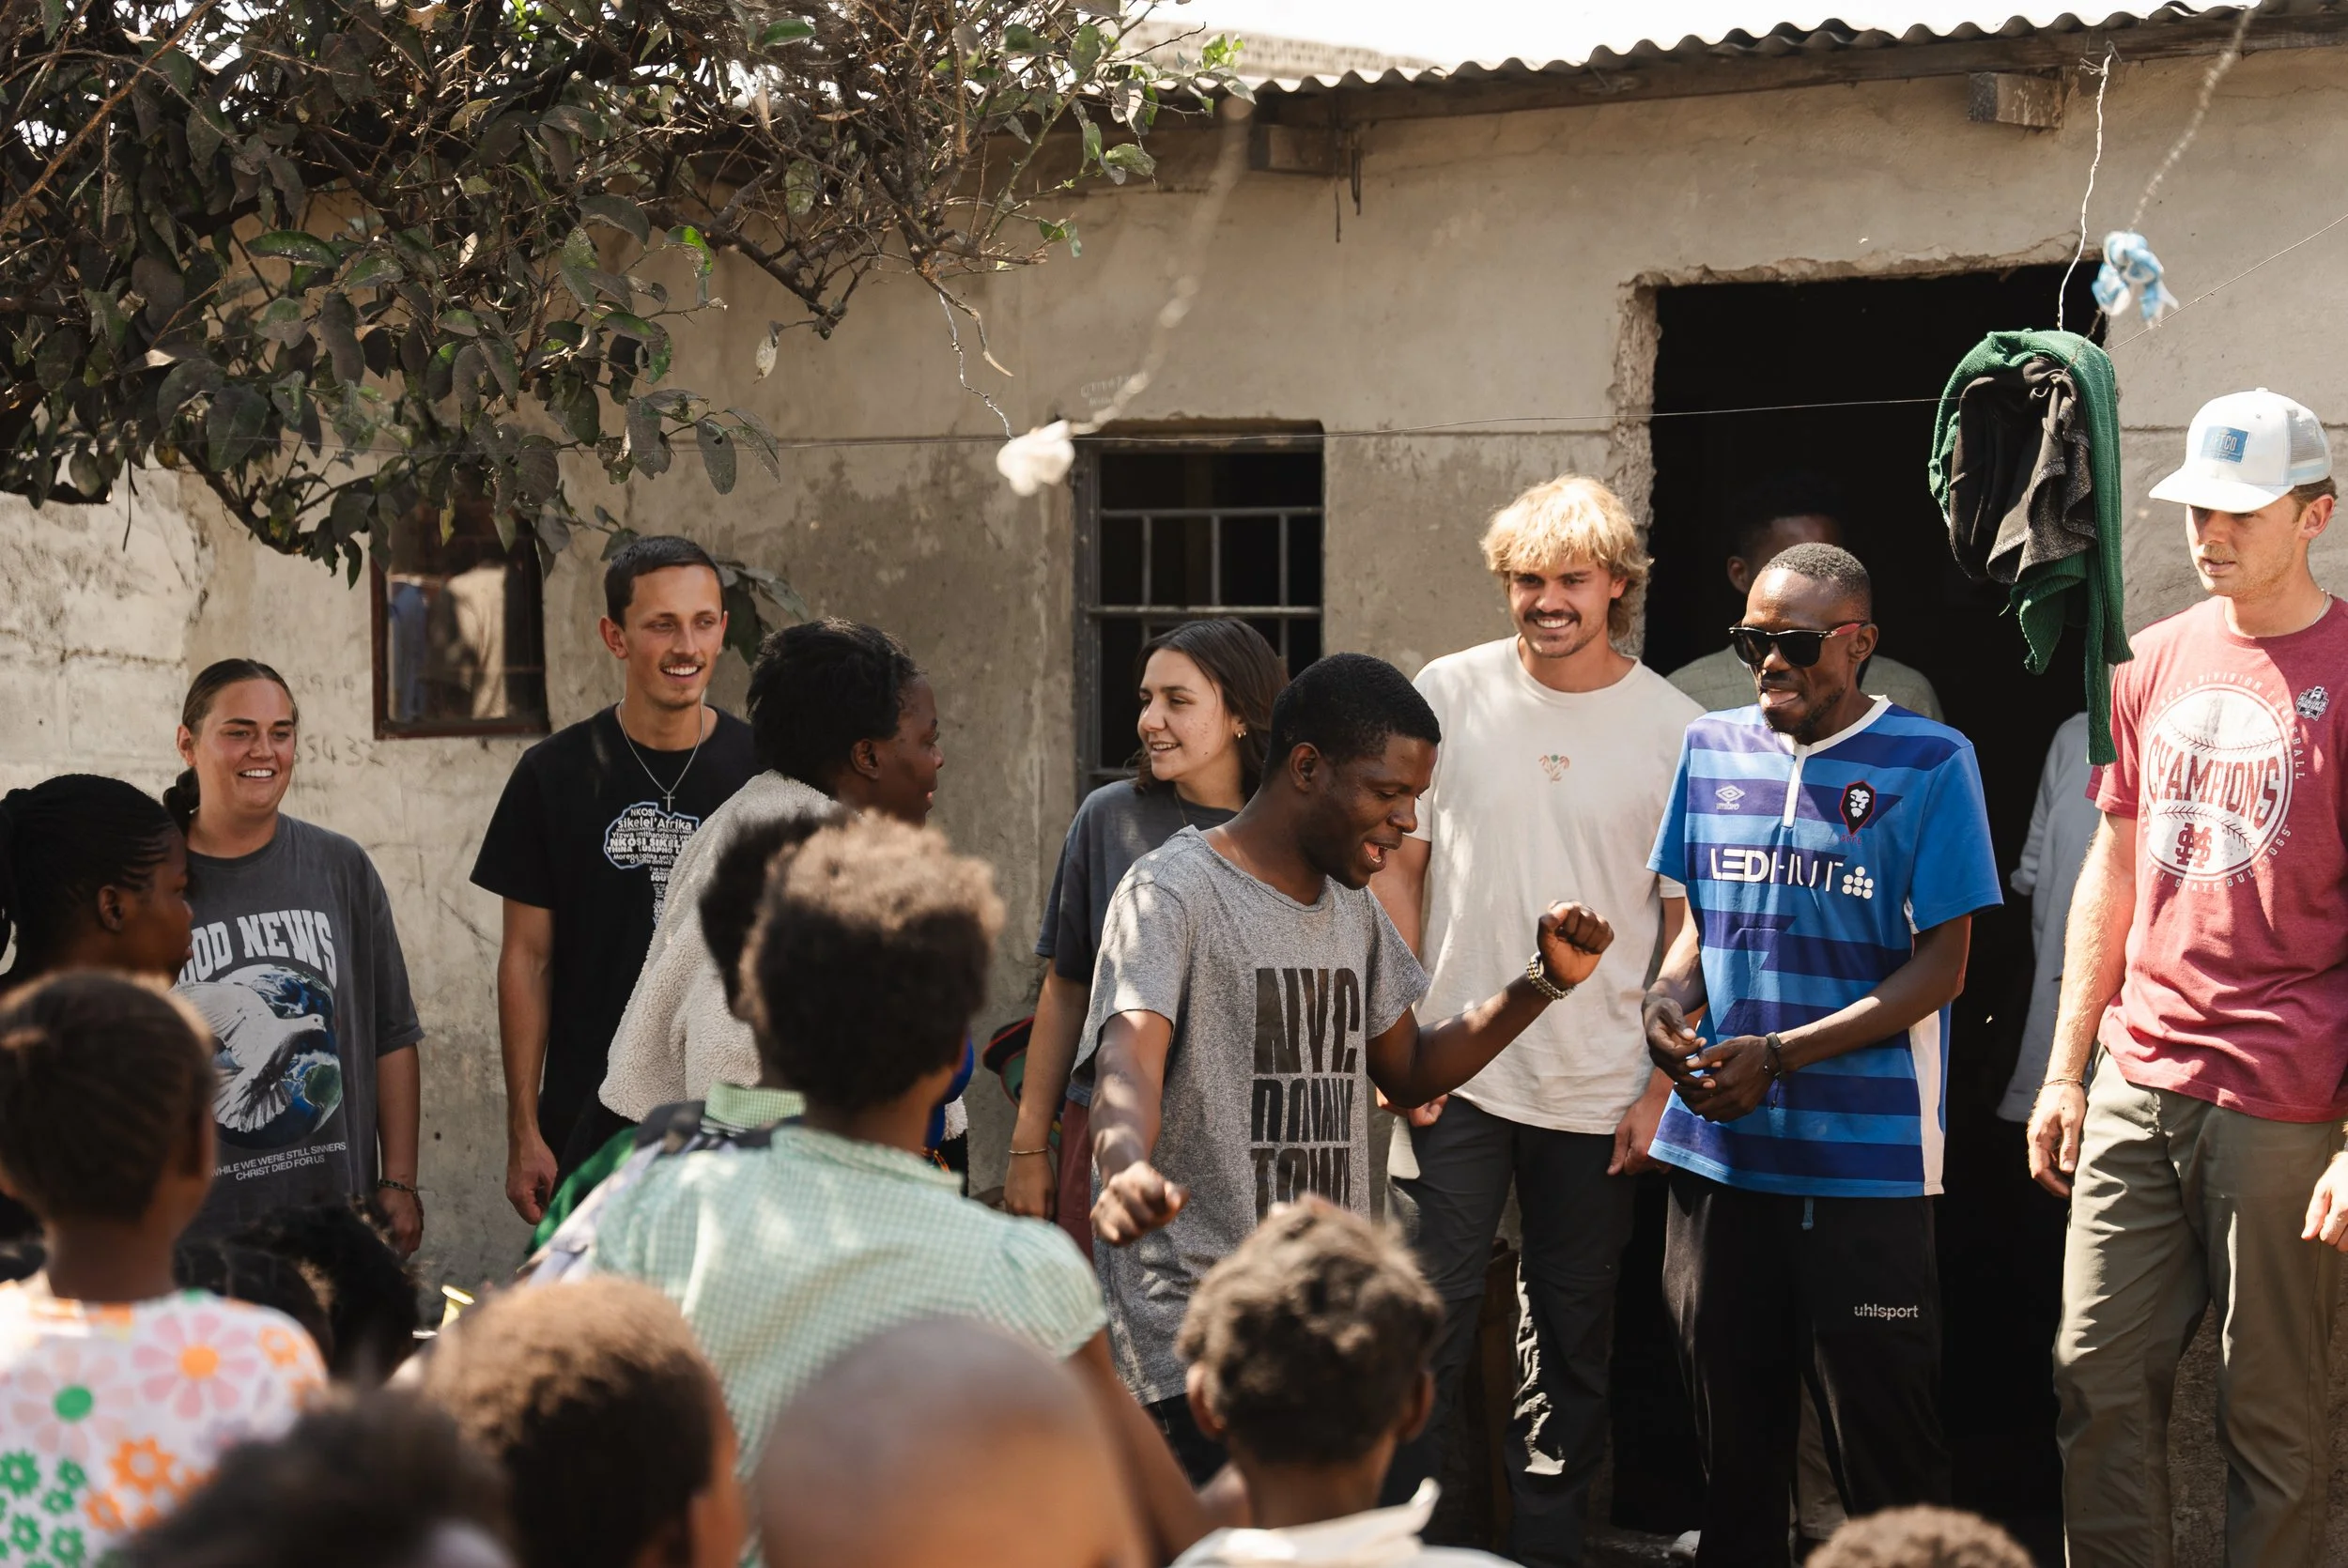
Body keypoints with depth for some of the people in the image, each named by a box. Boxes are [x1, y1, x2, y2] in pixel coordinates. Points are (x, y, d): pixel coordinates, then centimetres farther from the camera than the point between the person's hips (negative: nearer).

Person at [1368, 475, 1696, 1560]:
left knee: (1572, 1347, 9)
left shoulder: (1673, 729, 0)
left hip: (1598, 1092, 1)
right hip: (1454, 1074, 0)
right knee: (1426, 1321, -3)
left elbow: (1687, 925, 3)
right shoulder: (1449, 695, 1)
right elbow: (1394, 867, 6)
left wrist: (1663, 1087, -3)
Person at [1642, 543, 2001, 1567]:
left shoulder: (1930, 764, -6)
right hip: (1718, 1148, 5)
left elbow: (1940, 967, -9)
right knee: (1732, 1434, 15)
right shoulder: (1713, 749, 8)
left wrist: (1778, 1055, -17)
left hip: (1865, 1163, -5)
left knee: (1884, 1445, 0)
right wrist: (1671, 992, -5)